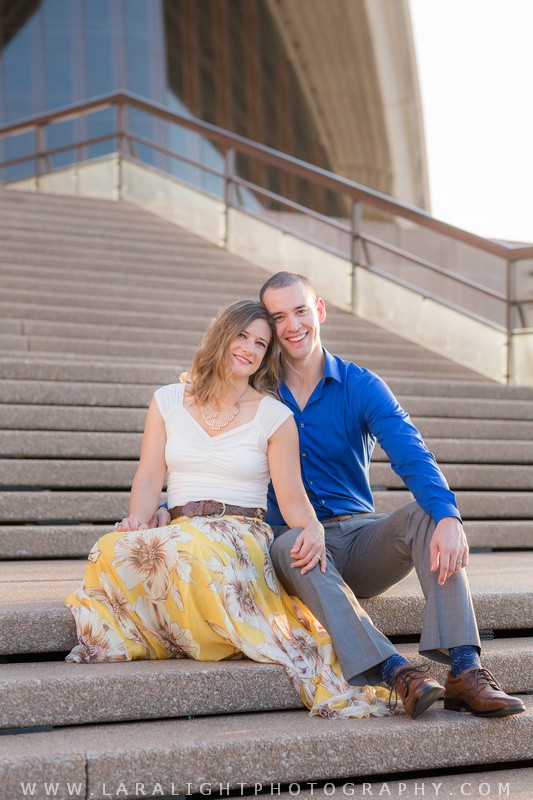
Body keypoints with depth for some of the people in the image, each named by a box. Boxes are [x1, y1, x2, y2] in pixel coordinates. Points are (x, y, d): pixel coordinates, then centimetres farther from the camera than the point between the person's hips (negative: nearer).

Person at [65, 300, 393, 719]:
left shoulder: (275, 416, 7)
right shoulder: (168, 401, 14)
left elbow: (292, 498, 0)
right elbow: (149, 476, 8)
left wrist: (313, 530, -22)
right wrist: (138, 519, -13)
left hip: (243, 537, -2)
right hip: (179, 532, 2)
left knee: (196, 551, -40)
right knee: (118, 549, -31)